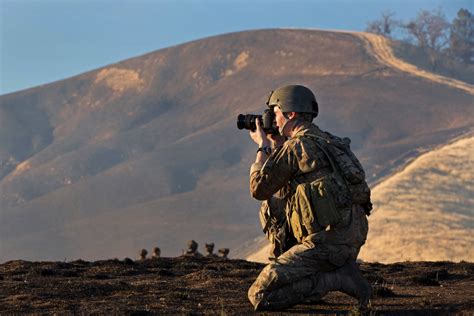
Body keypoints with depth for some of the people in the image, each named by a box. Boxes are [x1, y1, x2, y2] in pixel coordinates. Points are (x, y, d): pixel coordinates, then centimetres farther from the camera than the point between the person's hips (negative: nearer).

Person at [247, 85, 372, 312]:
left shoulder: (296, 146, -11)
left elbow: (259, 189, -2)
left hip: (328, 241, -9)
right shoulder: (326, 140, 18)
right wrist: (275, 145, 22)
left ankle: (340, 278, -10)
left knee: (259, 296, -9)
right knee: (272, 205, 24)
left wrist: (262, 147, 9)